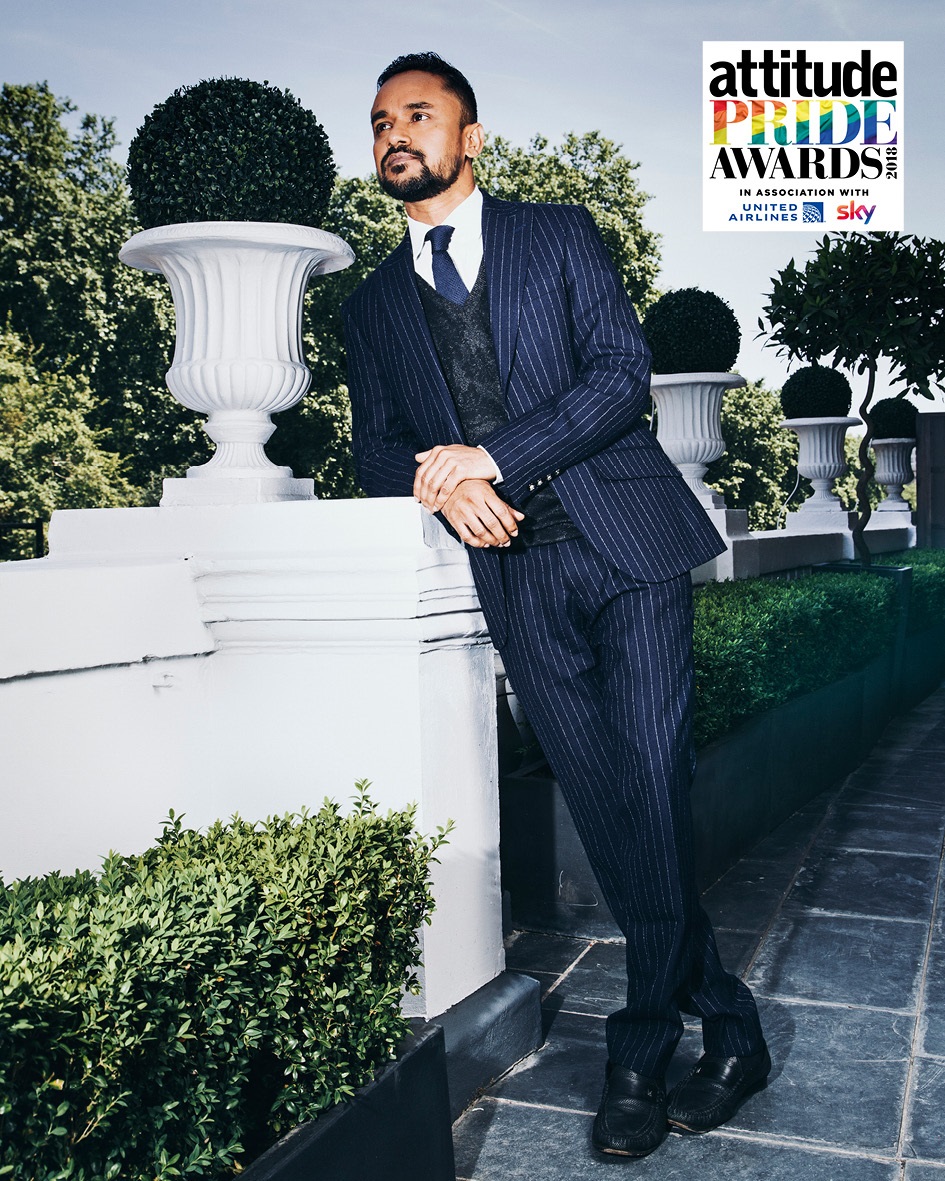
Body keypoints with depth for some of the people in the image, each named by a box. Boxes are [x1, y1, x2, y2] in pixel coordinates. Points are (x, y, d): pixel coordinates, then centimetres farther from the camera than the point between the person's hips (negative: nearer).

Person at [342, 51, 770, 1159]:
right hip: (513, 574, 3)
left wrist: (489, 456, -13)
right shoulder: (372, 306, 18)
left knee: (651, 782, -8)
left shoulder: (559, 235, 10)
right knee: (603, 802, 2)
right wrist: (440, 484, -11)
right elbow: (376, 450, 13)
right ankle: (725, 1024, 18)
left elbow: (622, 373, -2)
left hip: (623, 539, -2)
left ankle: (643, 1045, 11)